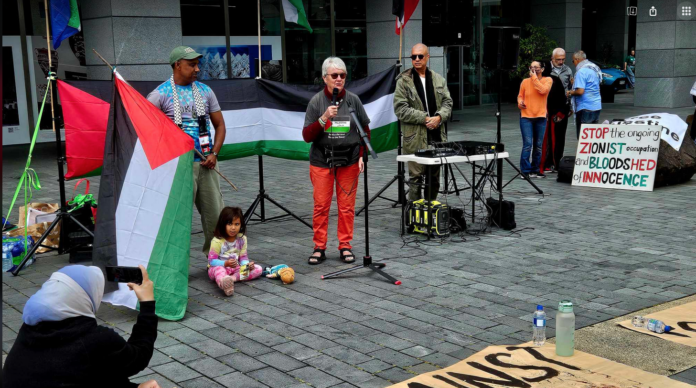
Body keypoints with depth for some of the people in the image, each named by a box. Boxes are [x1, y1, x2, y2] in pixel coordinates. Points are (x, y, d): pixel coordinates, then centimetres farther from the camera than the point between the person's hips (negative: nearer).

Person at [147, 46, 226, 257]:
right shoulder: (160, 94, -3)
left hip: (205, 164, 4)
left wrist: (214, 153, 0)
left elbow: (219, 125, 14)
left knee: (215, 214, 7)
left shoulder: (205, 91, 11)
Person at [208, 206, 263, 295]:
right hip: (219, 267, -5)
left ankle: (232, 278, -35)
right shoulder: (217, 241, -15)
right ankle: (224, 284, -77)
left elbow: (243, 257, 4)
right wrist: (225, 263, -31)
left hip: (235, 268, 5)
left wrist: (247, 264, -19)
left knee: (258, 269, -14)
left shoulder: (242, 239, 0)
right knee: (219, 269, -41)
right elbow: (211, 260, -15)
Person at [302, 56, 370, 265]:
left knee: (347, 206, 4)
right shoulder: (316, 101, -4)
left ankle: (345, 246, 16)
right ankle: (319, 248, 11)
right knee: (321, 206, 0)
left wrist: (362, 155, 2)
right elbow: (307, 136, -7)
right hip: (321, 161, -1)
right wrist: (324, 118, -20)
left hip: (349, 161, 1)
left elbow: (365, 130, 11)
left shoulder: (353, 100, 1)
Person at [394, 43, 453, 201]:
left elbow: (447, 102, 10)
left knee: (434, 177, 13)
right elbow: (400, 109, -9)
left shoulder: (439, 80, 11)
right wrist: (425, 119, -15)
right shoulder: (403, 81, -3)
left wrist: (439, 117, -12)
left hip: (436, 136, 5)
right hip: (415, 138, -4)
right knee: (416, 177, -2)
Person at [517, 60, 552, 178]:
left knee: (538, 146, 8)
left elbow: (543, 90, -17)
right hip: (526, 116, -1)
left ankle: (535, 170, 19)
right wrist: (520, 102, -8)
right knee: (527, 144, -10)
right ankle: (525, 171, -5)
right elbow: (520, 95, 13)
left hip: (540, 117, 1)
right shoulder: (525, 81, 4)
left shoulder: (547, 80, 2)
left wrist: (534, 78, -13)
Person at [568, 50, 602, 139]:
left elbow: (580, 91, -22)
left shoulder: (581, 72, -14)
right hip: (597, 106, 9)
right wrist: (575, 82, 23)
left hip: (585, 108, -9)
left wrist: (570, 93, -3)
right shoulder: (595, 69, 14)